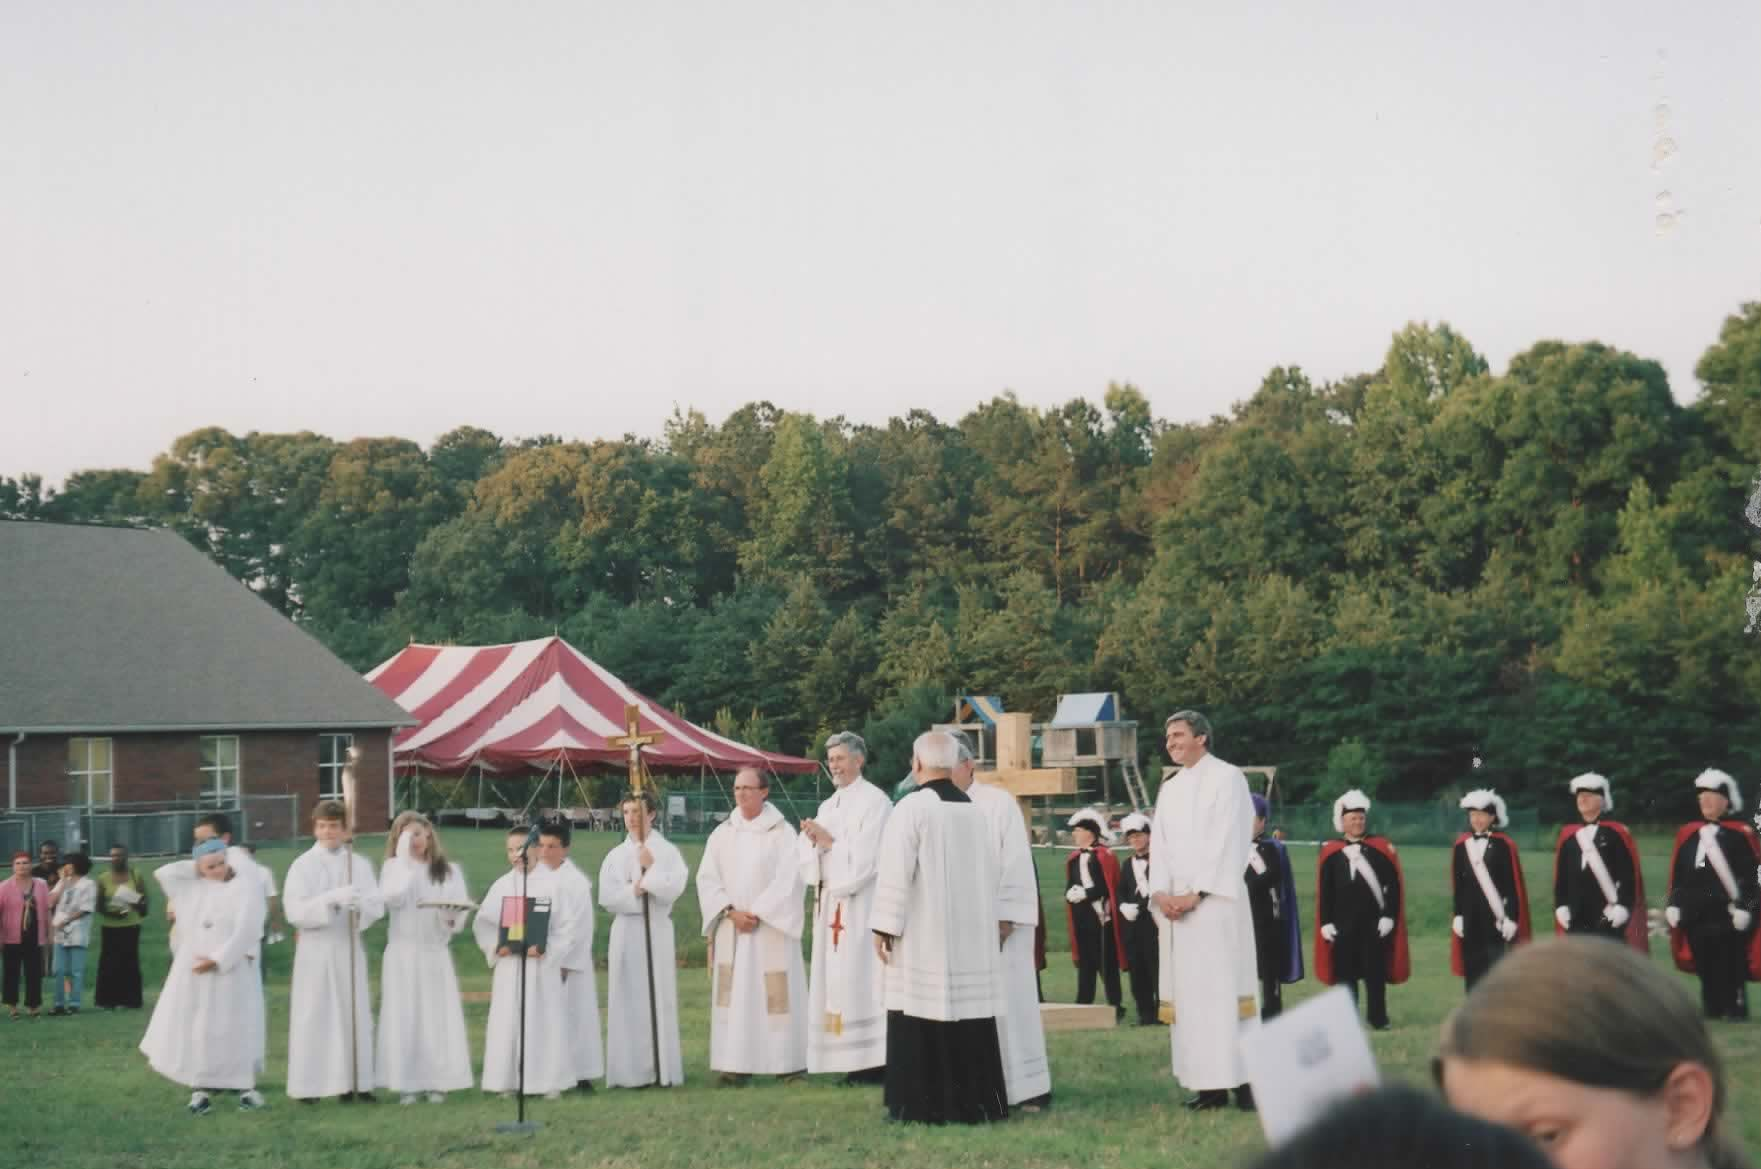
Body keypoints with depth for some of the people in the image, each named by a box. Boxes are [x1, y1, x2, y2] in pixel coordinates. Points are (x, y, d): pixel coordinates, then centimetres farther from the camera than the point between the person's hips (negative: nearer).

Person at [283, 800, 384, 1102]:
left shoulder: (360, 864, 6)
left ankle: (355, 1082, 7)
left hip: (349, 946, 3)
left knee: (355, 1014, 2)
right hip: (315, 949, -3)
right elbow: (295, 910, -12)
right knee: (314, 1017, -3)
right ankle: (309, 1085, 0)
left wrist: (360, 903, -23)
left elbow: (378, 906, -1)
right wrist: (333, 899, -25)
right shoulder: (302, 865, -1)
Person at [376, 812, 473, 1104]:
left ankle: (437, 1083, 4)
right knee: (405, 1018, -2)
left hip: (436, 953, 1)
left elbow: (461, 911, 4)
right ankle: (406, 1083, 1)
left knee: (438, 1017, 0)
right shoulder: (393, 867, 3)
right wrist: (405, 858, -14)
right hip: (402, 954, -1)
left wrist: (452, 916, -19)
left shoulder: (449, 871, 9)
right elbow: (393, 897, -16)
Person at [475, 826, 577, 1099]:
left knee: (545, 1021, 0)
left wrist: (546, 948, -17)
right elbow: (482, 922, 5)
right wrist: (495, 946, -11)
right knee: (508, 1022, 3)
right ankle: (509, 1081, 9)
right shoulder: (502, 885, 6)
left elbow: (568, 924, -6)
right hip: (509, 965, 3)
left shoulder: (553, 882, -3)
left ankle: (550, 1081, 7)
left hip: (542, 965, -3)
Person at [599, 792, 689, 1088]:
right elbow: (607, 897, -1)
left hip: (658, 931, -2)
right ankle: (631, 1070, 0)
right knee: (629, 1000, -1)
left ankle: (664, 1066, 1)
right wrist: (635, 890, -12)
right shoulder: (616, 855, 8)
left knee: (659, 997, -2)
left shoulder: (668, 851, 3)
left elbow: (673, 889, -9)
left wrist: (650, 868, -11)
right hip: (626, 932, 2)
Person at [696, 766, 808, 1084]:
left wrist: (756, 913, -14)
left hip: (772, 927, -3)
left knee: (777, 994, -2)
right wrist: (731, 912, -11)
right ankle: (736, 1063, 2)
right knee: (733, 995, 1)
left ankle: (789, 1061, 3)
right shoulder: (721, 834, 8)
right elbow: (707, 879, 3)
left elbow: (787, 881, -9)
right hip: (731, 930, 3)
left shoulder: (783, 832, -2)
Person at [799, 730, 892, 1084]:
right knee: (836, 978, 6)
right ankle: (854, 1061, 9)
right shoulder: (828, 806, 17)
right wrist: (812, 839, -6)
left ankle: (874, 1061, -7)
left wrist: (829, 842, -10)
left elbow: (866, 856, -15)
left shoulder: (875, 801, -7)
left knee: (860, 975, -10)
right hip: (830, 902, 8)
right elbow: (810, 857, 13)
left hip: (861, 903, -8)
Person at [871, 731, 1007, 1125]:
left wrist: (884, 926, -9)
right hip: (971, 936, 6)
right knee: (968, 1007, 8)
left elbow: (895, 871, -13)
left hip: (924, 936, -6)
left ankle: (923, 1103, -3)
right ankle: (974, 1101, 10)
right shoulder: (975, 810, 9)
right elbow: (989, 871, 14)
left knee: (920, 1014, -2)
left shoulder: (911, 808, -10)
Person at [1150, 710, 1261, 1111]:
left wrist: (1197, 892, -14)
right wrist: (1160, 891, -3)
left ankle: (1244, 1078, -7)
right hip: (1178, 903, 6)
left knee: (1226, 986, -9)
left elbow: (1228, 842, -10)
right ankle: (1210, 1083, 4)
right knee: (1190, 991, 2)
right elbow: (1160, 845, 14)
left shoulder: (1228, 778, -3)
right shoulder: (1169, 789, 18)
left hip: (1218, 901, -6)